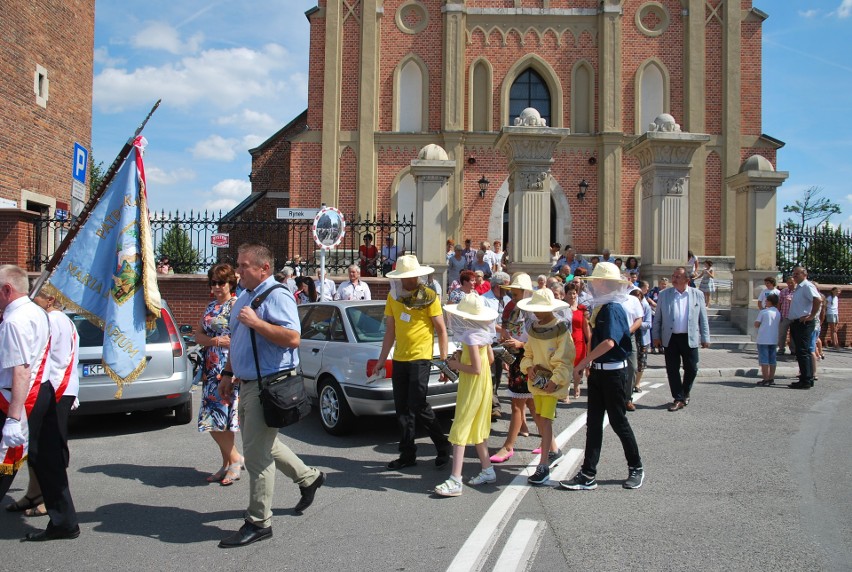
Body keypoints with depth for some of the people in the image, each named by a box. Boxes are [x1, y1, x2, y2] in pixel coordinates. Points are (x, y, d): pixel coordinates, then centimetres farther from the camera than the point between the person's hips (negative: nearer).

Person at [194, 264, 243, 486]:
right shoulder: (211, 306, 16)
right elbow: (198, 336, 11)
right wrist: (214, 340, -7)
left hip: (229, 368, -8)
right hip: (211, 368, 8)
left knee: (217, 417, -10)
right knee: (217, 419, 9)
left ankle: (234, 459, 6)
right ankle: (228, 465, 19)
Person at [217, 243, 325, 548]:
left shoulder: (277, 297, -15)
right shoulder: (243, 298, 15)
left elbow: (293, 339, -26)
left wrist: (256, 322, -26)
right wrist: (228, 374, 21)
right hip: (248, 384, 10)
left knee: (257, 453, -4)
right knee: (264, 445, 20)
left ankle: (258, 522, 9)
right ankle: (309, 477, 39)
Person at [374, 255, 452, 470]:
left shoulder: (429, 297, -8)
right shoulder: (393, 296, 8)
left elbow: (441, 330, -6)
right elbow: (390, 331, 13)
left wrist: (444, 362, -10)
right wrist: (381, 360, 12)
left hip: (420, 358, -6)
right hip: (399, 359, 6)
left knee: (418, 406, -8)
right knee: (402, 410, 8)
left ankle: (443, 446, 13)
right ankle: (407, 455, 18)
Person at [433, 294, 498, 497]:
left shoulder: (470, 336, -22)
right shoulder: (483, 332, 4)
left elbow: (476, 368, -25)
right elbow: (490, 359, 11)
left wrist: (456, 365, -11)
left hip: (472, 387, -10)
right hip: (483, 384, 10)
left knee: (460, 431, -8)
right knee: (476, 430, 19)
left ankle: (455, 481, -8)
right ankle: (487, 470, 28)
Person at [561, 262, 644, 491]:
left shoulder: (612, 309, -18)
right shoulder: (601, 307, 10)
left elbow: (609, 342, -30)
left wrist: (582, 362, -25)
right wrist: (587, 365, 10)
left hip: (613, 372, -9)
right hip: (597, 371, 9)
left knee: (618, 421, 5)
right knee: (593, 422, 8)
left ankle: (636, 468, 24)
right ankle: (588, 474, 12)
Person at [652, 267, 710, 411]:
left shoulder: (697, 294, 4)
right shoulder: (664, 294, 4)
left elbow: (703, 318, 6)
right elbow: (657, 318, 8)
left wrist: (705, 338, 3)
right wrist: (656, 336, 4)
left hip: (690, 338, 0)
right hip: (670, 338, 0)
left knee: (691, 369, 6)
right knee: (672, 369, 2)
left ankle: (685, 394, 29)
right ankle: (678, 399, 12)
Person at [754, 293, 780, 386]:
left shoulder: (763, 312, -9)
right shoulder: (778, 313, 9)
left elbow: (756, 324, -6)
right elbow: (779, 321, 18)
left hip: (763, 339, -6)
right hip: (774, 340, 6)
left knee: (764, 361, -3)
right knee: (772, 360, 11)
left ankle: (765, 379, -5)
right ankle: (771, 379, 13)